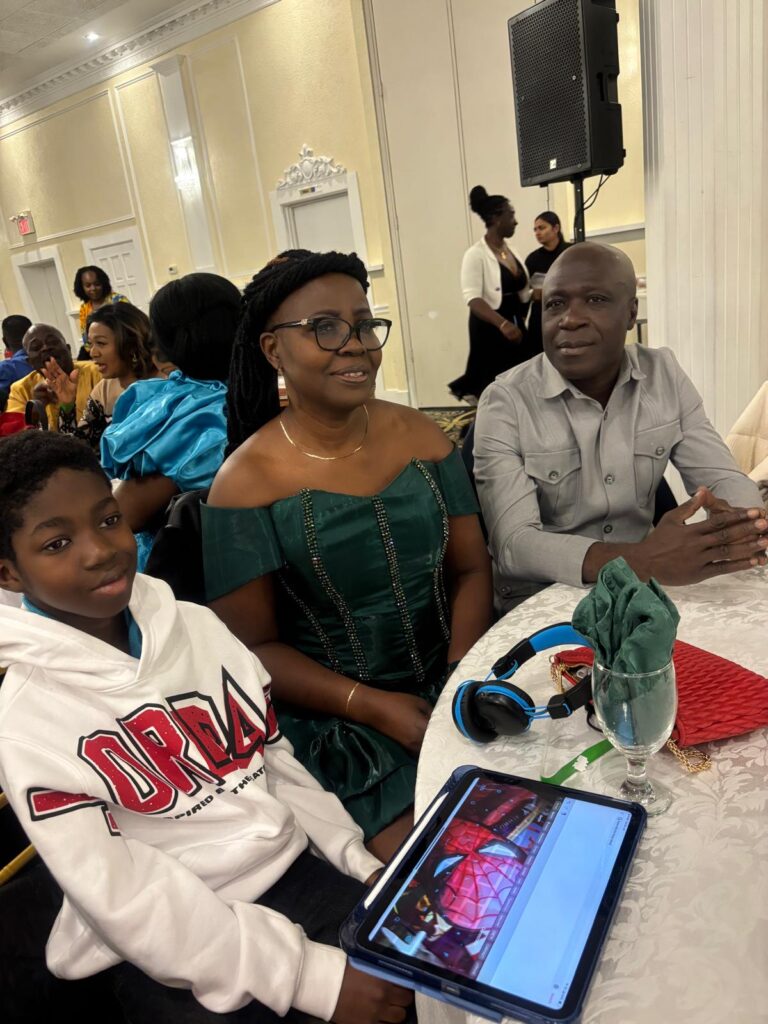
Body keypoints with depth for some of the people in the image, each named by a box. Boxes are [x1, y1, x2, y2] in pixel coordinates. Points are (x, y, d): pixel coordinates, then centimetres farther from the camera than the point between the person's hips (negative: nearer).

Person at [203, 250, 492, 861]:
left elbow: (471, 567, 4)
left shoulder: (421, 437, 1)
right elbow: (251, 645, -9)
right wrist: (374, 706, -17)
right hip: (335, 718, -3)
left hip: (451, 679, 4)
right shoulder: (247, 483, -12)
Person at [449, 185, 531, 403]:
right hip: (490, 330, -7)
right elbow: (473, 299, -24)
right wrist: (503, 324, -36)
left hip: (515, 325, 7)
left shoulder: (510, 250, 12)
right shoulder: (476, 254, -12)